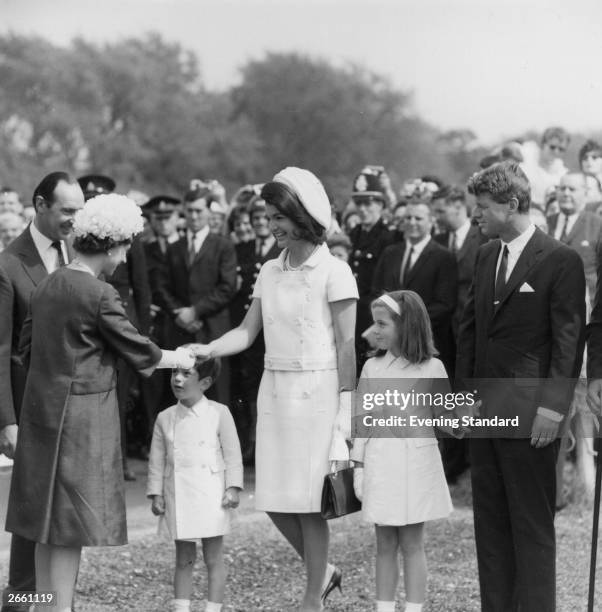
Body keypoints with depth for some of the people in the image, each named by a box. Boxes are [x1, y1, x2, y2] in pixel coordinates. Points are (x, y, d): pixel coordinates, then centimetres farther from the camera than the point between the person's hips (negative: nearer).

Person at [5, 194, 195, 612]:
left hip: (42, 410, 8)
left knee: (49, 519, 13)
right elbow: (140, 352, -10)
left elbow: (27, 349, 13)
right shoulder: (99, 295, -16)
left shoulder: (48, 287, 7)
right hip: (82, 415, -8)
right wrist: (178, 359, 7)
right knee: (74, 519, -1)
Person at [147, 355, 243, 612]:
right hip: (178, 501, 3)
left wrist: (232, 488, -8)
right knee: (183, 560, 9)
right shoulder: (165, 418, 5)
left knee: (213, 559, 3)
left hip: (210, 497, -3)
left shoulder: (219, 413, -3)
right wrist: (156, 493, 3)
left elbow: (232, 454, -2)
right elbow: (157, 459, 9)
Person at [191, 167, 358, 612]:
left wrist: (344, 411, -11)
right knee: (275, 501, 6)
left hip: (317, 391, -6)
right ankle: (323, 570, 29)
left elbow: (347, 346, -8)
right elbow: (247, 332, 7)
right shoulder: (269, 272, 10)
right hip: (275, 391, 6)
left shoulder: (333, 272, -7)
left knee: (308, 501, -2)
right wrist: (204, 351, -10)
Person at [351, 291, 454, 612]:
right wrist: (358, 465, 2)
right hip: (380, 462, 2)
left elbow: (447, 415, 5)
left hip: (416, 461, -2)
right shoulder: (372, 368, 5)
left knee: (411, 543, 2)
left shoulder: (431, 368, -2)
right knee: (385, 544, 8)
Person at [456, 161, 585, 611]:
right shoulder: (486, 256, 13)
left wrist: (552, 407, -16)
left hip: (529, 414, -7)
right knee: (490, 522, 10)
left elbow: (570, 340, -11)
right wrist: (463, 389, 10)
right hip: (484, 410, 7)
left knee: (532, 525, -1)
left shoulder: (561, 261, -8)